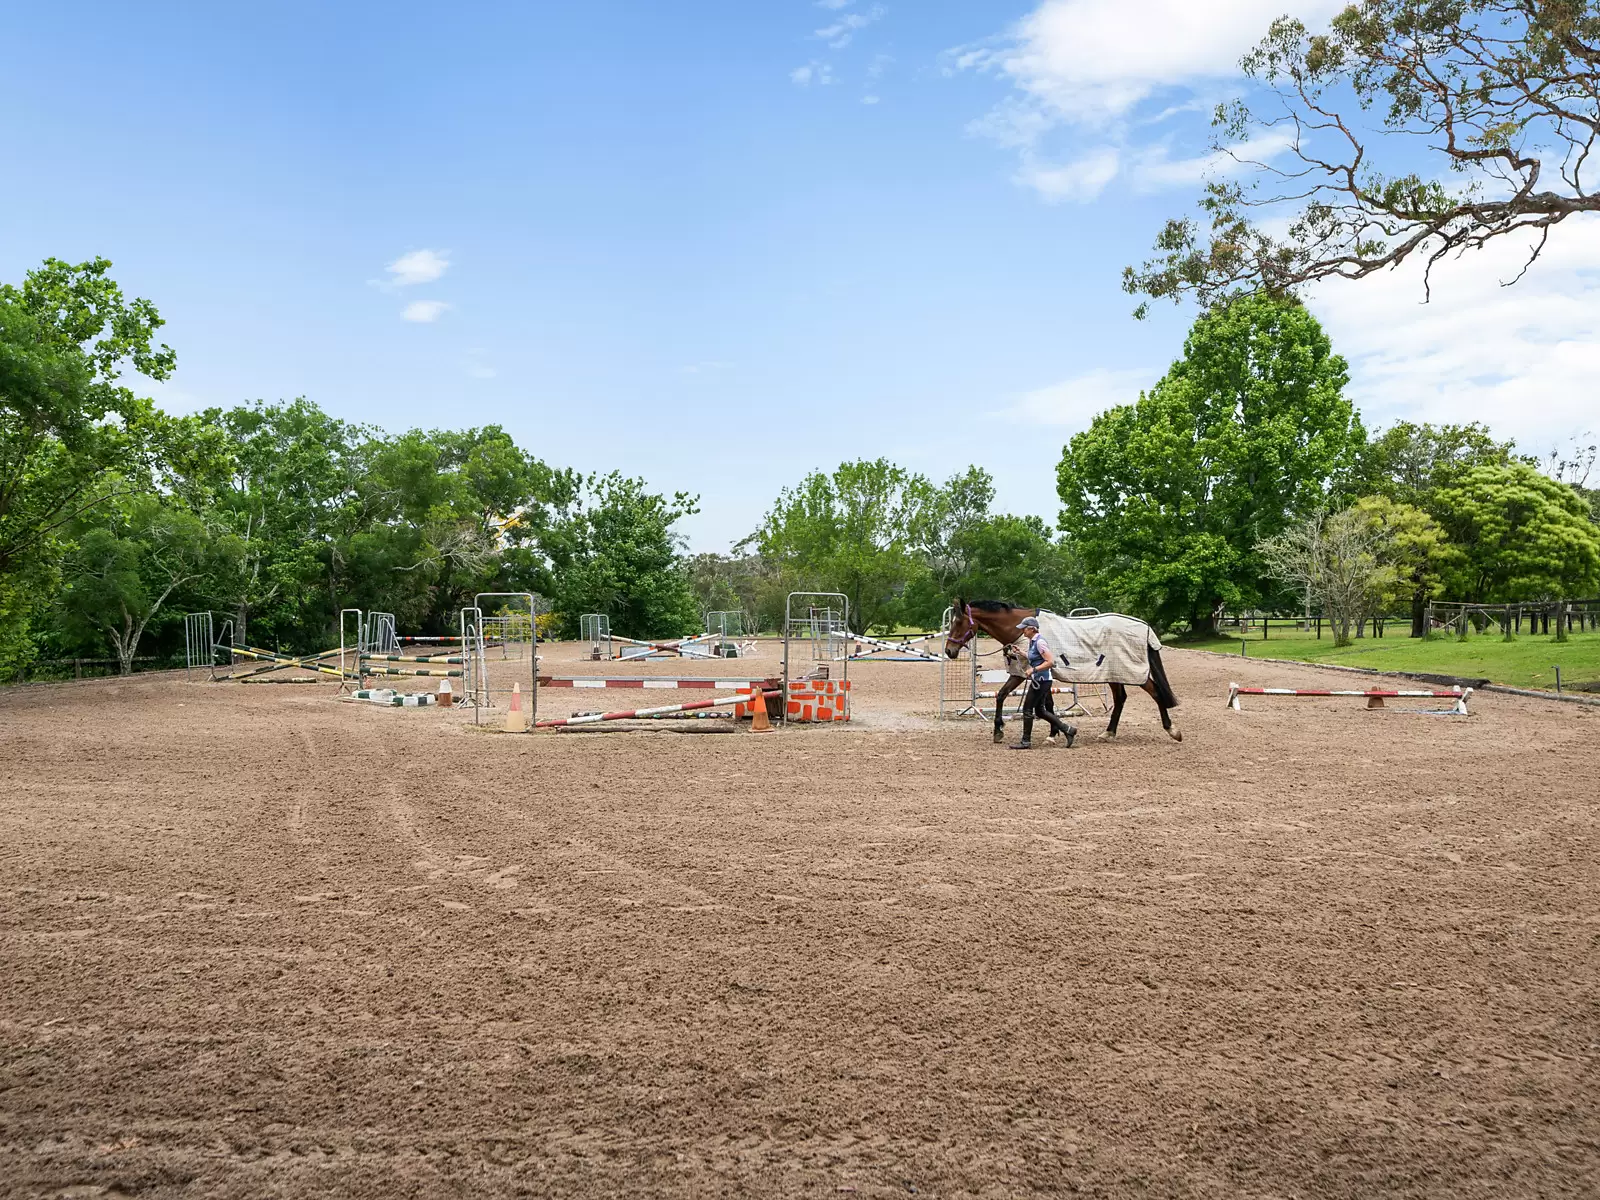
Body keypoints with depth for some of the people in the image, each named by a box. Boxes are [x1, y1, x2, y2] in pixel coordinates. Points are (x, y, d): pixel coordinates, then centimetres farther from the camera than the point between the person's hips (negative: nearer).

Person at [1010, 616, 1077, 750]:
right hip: (1038, 680, 10)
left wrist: (1033, 670, -23)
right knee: (1040, 710, 14)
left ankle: (1026, 742, 5)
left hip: (1042, 681, -10)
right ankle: (1068, 730, 19)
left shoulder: (1039, 642, -18)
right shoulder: (1032, 641, 11)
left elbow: (1050, 662, -22)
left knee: (1027, 709, -3)